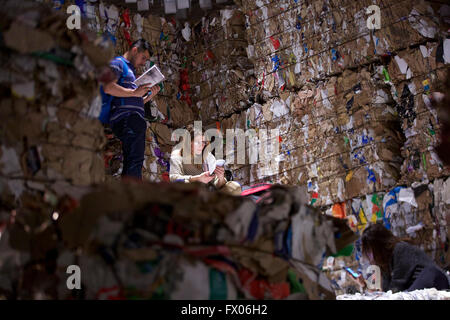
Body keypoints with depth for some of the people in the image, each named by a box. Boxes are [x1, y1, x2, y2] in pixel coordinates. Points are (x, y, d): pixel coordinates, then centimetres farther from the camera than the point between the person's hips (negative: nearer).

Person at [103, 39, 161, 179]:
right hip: (127, 118, -10)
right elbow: (108, 87, -16)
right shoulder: (118, 63, 2)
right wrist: (135, 92, -14)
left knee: (130, 167, 5)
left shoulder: (131, 70, 32)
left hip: (134, 120, 10)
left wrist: (150, 95, 16)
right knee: (135, 162, -20)